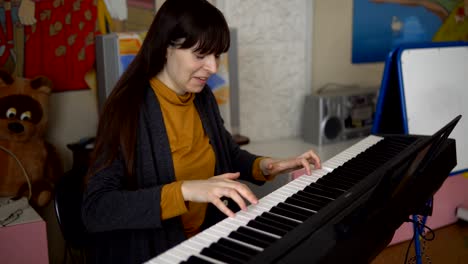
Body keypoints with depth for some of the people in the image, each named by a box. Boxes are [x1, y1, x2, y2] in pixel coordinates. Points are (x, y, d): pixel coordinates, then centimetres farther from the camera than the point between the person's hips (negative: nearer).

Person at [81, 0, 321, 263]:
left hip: (207, 237, 6)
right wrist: (185, 190, -33)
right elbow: (96, 210, -24)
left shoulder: (202, 98, 3)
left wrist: (264, 166, 0)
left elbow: (228, 154, 19)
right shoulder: (128, 107, -17)